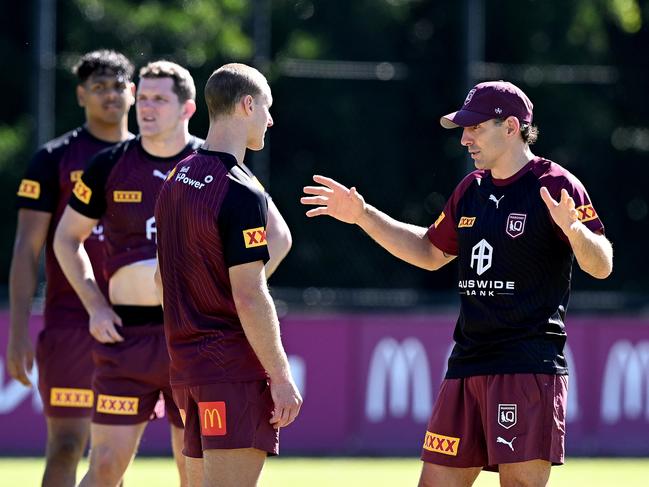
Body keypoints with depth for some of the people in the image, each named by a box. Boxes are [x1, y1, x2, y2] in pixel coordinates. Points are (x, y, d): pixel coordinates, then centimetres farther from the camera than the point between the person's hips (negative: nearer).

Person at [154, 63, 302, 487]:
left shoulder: (178, 178, 12)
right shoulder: (241, 193, -15)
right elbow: (250, 297, -19)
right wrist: (282, 377, -14)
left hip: (187, 362, 9)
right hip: (235, 368, -9)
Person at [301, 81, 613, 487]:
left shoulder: (556, 186, -7)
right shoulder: (471, 190, 16)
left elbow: (601, 267, -13)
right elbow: (431, 252, 30)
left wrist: (573, 228, -34)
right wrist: (363, 216, 24)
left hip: (529, 366, -8)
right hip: (467, 363, 8)